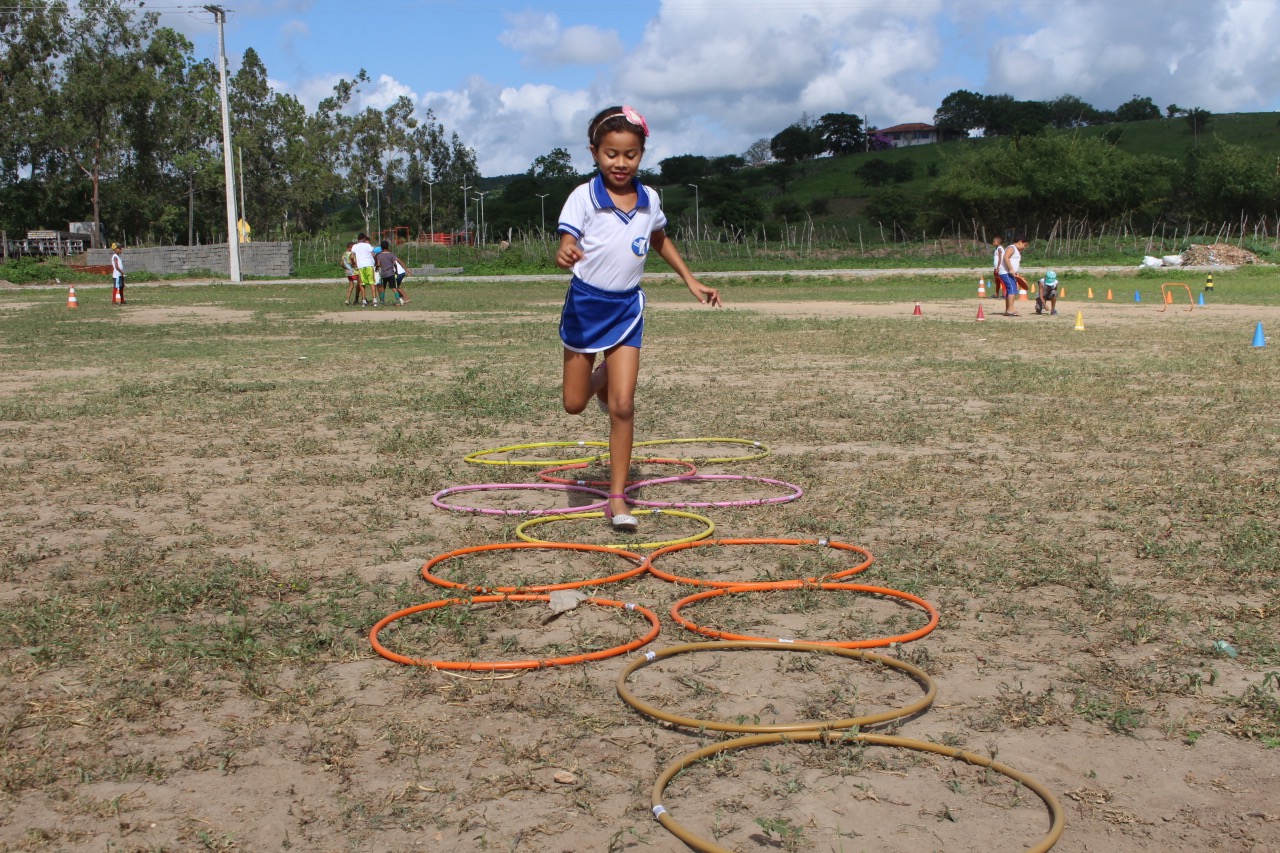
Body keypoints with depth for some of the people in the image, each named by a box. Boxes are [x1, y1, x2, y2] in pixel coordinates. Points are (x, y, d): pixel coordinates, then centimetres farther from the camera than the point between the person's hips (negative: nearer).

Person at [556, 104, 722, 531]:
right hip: (585, 302, -1)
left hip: (626, 307, 1)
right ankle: (599, 378, 47)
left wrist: (690, 280, 19)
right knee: (574, 404, 8)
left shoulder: (649, 200, 0)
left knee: (622, 406, -7)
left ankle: (617, 498, 2)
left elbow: (659, 240, 19)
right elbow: (567, 242, -23)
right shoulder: (583, 197, -12)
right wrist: (565, 255, -48)